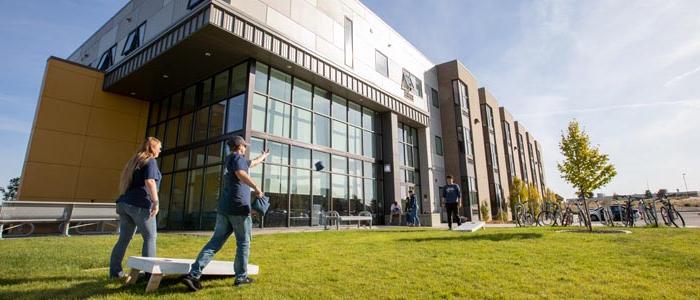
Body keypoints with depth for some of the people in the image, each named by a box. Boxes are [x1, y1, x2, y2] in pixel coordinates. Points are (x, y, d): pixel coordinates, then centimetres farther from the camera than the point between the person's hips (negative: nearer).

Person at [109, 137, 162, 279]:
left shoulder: (134, 161, 21)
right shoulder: (150, 161, -6)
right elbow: (149, 182, -20)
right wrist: (156, 202, -20)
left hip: (124, 203, 9)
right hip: (140, 205, -8)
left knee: (124, 238, 12)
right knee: (150, 237, 0)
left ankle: (115, 271, 16)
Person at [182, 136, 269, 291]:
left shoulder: (232, 159, 25)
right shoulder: (237, 157, -2)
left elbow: (253, 163, 42)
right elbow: (241, 173, -23)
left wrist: (263, 156, 57)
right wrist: (256, 187, -20)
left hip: (224, 208, 8)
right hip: (239, 206, -8)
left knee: (215, 242, 4)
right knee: (243, 243, 4)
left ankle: (193, 274, -4)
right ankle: (241, 277, 11)